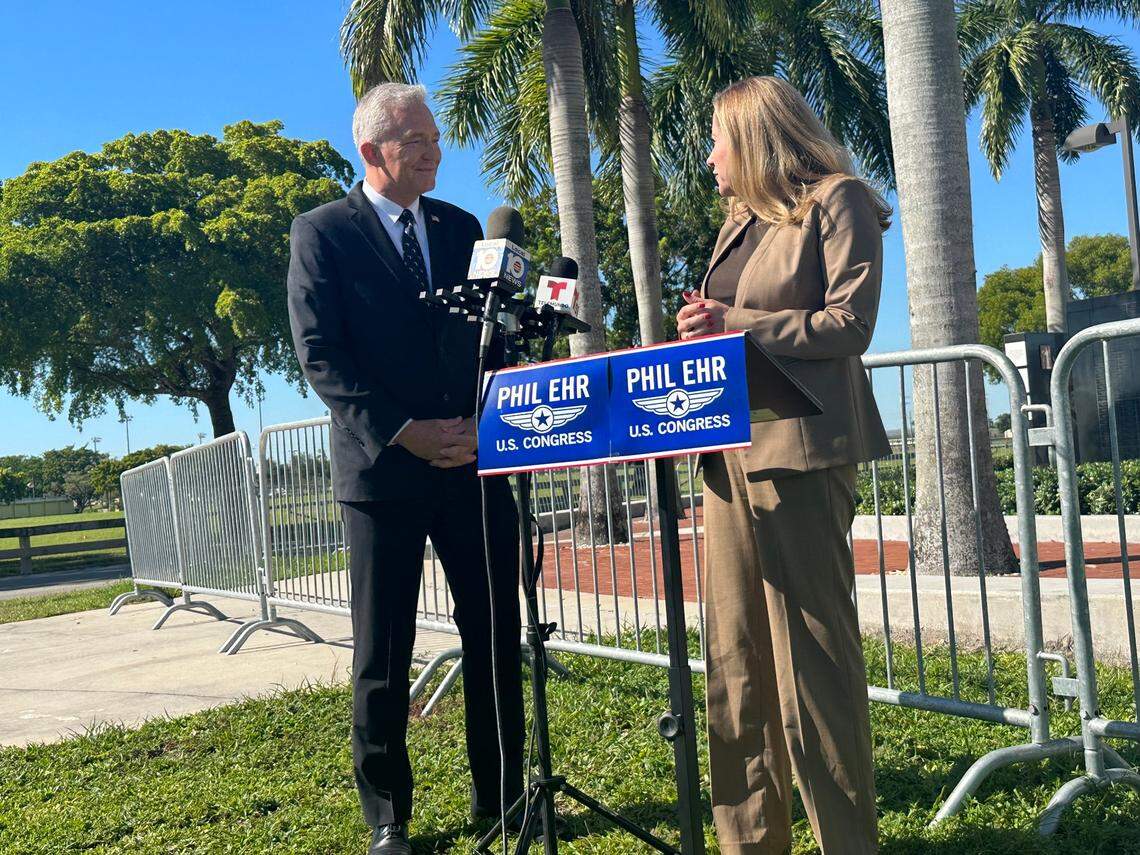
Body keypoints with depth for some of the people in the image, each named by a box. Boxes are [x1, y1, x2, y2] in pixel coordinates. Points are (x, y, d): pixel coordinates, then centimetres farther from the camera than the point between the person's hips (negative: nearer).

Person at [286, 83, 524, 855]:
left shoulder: (461, 228, 14)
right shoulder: (322, 234, 1)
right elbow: (320, 354, -7)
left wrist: (484, 422, -6)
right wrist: (399, 432, -15)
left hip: (473, 462, 4)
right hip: (383, 468, -4)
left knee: (496, 637, 7)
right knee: (383, 654, 4)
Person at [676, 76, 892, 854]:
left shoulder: (839, 202, 0)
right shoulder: (742, 221, 23)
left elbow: (850, 322, -9)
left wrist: (735, 324, -14)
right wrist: (702, 331, 4)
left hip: (800, 451, -8)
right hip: (732, 451, 8)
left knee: (811, 651, -5)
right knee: (736, 658, 8)